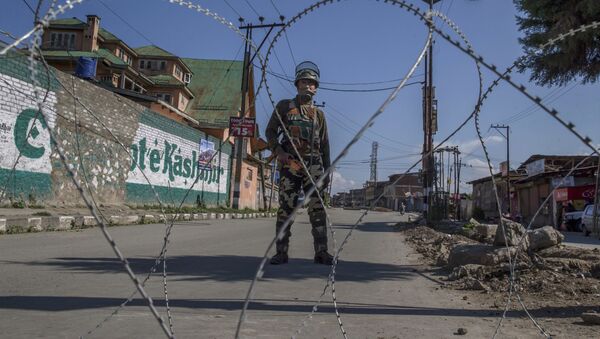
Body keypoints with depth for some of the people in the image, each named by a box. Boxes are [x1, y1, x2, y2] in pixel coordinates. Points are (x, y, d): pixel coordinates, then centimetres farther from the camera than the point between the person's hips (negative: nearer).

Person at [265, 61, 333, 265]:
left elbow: (325, 144, 17)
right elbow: (270, 131, 7)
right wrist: (278, 150, -12)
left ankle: (321, 252, 1)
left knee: (318, 209, -3)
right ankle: (281, 252, 2)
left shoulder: (319, 114, 17)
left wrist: (327, 171, 11)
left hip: (314, 165, 2)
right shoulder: (284, 106, 11)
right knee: (286, 209, -3)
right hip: (290, 164, -2)